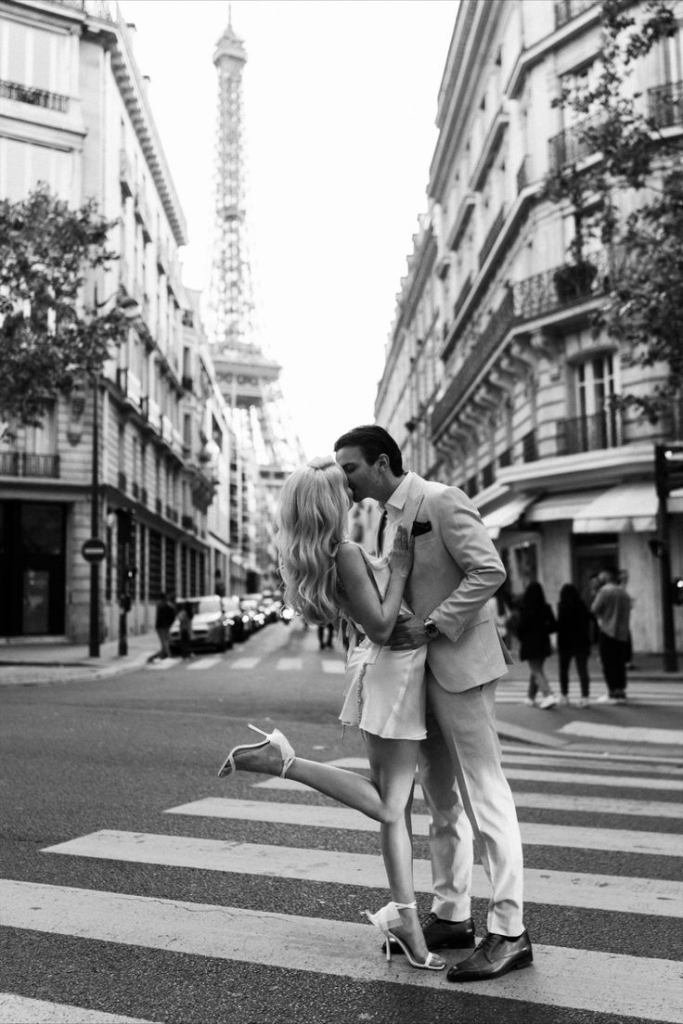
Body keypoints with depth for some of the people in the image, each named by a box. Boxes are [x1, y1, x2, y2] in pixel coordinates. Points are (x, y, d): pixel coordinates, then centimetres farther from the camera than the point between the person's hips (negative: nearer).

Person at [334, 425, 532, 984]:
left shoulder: (441, 501, -12)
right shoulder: (389, 516, 13)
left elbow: (489, 570, -20)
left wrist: (431, 627, -21)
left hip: (458, 663, -9)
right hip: (419, 666, 9)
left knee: (484, 793, -3)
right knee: (442, 799, 15)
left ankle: (509, 932, 5)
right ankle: (451, 916, 27)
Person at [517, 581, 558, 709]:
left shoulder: (524, 608, -14)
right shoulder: (546, 608, -1)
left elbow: (521, 626, -14)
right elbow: (553, 626, 1)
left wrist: (521, 639, 3)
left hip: (529, 643, -5)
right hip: (543, 643, 5)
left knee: (536, 670, -2)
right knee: (537, 669, 19)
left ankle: (549, 695, -20)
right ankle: (531, 696, 31)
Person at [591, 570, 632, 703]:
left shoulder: (605, 590, -10)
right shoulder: (623, 592, 12)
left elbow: (595, 609, -11)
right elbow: (628, 611, 18)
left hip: (607, 631, -7)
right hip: (623, 633, 7)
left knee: (608, 664, -2)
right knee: (620, 663, 11)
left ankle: (613, 693, -3)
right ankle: (621, 692, 12)